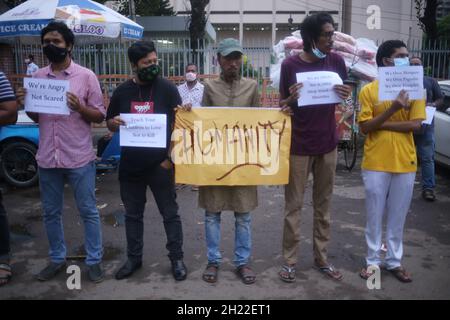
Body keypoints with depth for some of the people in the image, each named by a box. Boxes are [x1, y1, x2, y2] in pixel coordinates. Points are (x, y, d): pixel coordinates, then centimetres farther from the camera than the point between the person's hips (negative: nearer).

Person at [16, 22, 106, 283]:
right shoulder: (37, 77, 8)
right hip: (48, 157, 4)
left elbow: (100, 116, -2)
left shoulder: (86, 76, -4)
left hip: (79, 158, -4)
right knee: (51, 212, 14)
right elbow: (36, 117, 15)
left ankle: (94, 261, 20)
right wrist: (25, 105, -5)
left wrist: (79, 108, -20)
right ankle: (58, 259, 31)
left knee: (88, 211, 6)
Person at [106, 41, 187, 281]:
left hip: (160, 164, -3)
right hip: (130, 165, 3)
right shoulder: (122, 91, 4)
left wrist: (171, 157, -12)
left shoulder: (167, 89, -4)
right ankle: (134, 258, 31)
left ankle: (177, 259, 21)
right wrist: (114, 123, -12)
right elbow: (110, 124, 13)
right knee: (133, 215, 14)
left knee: (170, 214, 6)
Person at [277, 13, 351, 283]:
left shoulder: (336, 61, 2)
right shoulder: (290, 65, -8)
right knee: (294, 205, 4)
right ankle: (290, 261, 16)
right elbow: (281, 106, 0)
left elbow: (342, 97, 13)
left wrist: (346, 95, -11)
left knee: (324, 204, 11)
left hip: (328, 143, 3)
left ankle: (322, 259, 25)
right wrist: (291, 99, -23)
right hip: (299, 145, -3)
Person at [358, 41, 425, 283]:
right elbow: (365, 127, -9)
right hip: (375, 163, -2)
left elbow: (415, 124, -6)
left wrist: (380, 124, -12)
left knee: (398, 217, 11)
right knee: (375, 216, 8)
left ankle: (394, 261, 26)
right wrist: (392, 109, -21)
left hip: (405, 163, 2)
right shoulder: (368, 90, -2)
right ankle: (373, 261, 22)